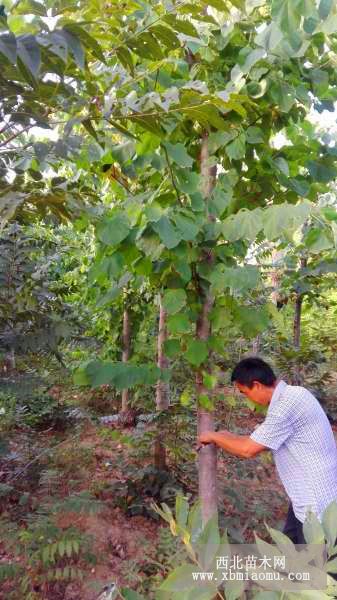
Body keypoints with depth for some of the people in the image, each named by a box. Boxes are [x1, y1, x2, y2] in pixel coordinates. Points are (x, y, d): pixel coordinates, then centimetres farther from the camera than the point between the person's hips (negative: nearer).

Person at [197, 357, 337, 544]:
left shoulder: (286, 404, -28)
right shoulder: (289, 396, 3)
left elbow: (248, 449, -21)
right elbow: (261, 440, 15)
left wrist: (214, 437, -6)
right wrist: (229, 437, 13)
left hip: (317, 502, -9)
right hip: (308, 495, 9)